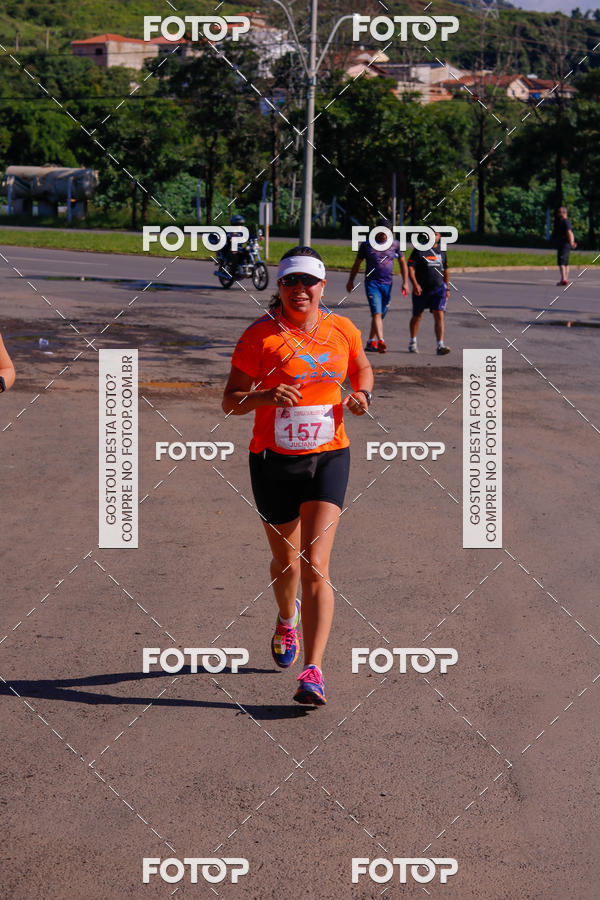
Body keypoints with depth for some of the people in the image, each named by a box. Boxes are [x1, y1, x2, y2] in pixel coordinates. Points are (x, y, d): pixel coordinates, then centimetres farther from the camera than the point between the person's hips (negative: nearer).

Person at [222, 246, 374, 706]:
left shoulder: (343, 330, 1)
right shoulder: (261, 335, -8)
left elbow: (362, 369, 21)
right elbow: (231, 401, -7)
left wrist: (362, 395, -1)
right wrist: (266, 396, -27)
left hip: (329, 457, 0)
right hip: (274, 460, 0)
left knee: (315, 566, -12)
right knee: (286, 562, 15)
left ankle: (314, 671, -13)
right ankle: (288, 618, 50)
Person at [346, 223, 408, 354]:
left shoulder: (395, 244, 8)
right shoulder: (367, 245, 2)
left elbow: (402, 263, 14)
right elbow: (357, 263, 13)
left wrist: (405, 282, 6)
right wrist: (351, 281, 17)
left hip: (387, 284, 3)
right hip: (372, 283, -3)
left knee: (381, 315, 8)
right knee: (376, 313, -19)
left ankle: (371, 342, 22)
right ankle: (380, 341, -30)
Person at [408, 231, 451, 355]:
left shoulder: (442, 251, 11)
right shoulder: (419, 250, -3)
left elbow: (445, 270, 20)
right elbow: (410, 267, -9)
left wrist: (447, 288, 17)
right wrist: (415, 284, -21)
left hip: (439, 288, 2)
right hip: (421, 289, -2)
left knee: (439, 316, -12)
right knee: (417, 316, 12)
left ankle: (440, 346, -18)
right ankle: (412, 343, 32)